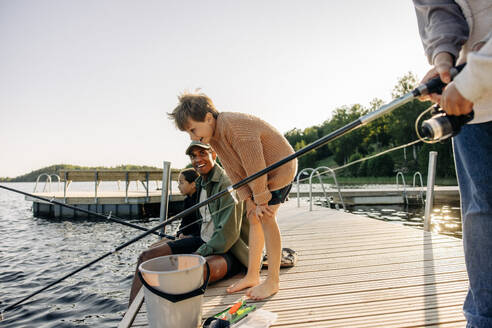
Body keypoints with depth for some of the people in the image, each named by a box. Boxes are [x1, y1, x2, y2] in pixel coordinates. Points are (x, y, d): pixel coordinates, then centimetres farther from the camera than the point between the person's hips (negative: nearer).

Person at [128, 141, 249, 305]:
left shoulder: (226, 183, -15)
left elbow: (229, 233, -21)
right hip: (204, 241, 9)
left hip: (229, 250, -8)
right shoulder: (200, 183, 12)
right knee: (147, 256, -2)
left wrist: (198, 255, -19)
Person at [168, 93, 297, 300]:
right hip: (257, 171, 9)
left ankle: (273, 281, -2)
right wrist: (250, 201, -9)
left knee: (266, 217, -13)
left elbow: (256, 169, -29)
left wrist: (261, 201, -18)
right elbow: (233, 171, -3)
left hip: (279, 167, -8)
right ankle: (252, 275, 15)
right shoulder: (212, 135, -5)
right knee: (253, 217, 6)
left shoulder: (236, 129, -34)